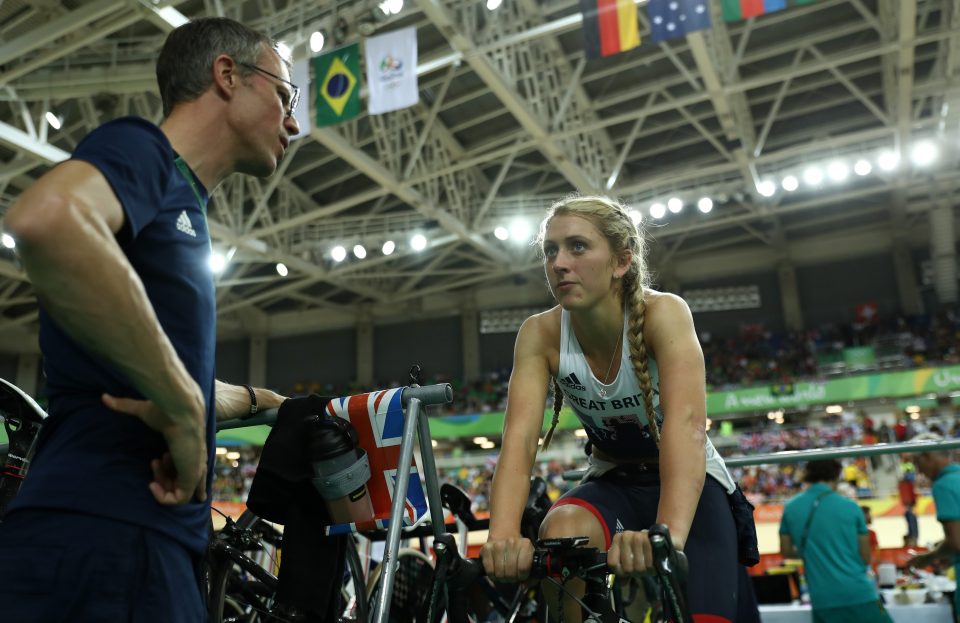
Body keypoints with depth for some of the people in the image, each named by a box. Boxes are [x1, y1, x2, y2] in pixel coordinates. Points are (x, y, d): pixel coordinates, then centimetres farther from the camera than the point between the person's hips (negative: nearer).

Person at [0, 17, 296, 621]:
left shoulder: (181, 207, 21)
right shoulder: (141, 148, -6)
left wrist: (264, 401, 48)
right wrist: (182, 406, -23)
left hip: (146, 537, 9)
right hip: (103, 536, -9)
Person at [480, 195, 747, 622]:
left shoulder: (662, 312, -25)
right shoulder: (540, 334, -17)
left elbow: (686, 423, -40)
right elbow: (519, 437, -28)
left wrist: (668, 534, -55)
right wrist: (503, 535, -45)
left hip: (687, 482, -1)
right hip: (612, 481, 2)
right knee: (560, 535, -30)